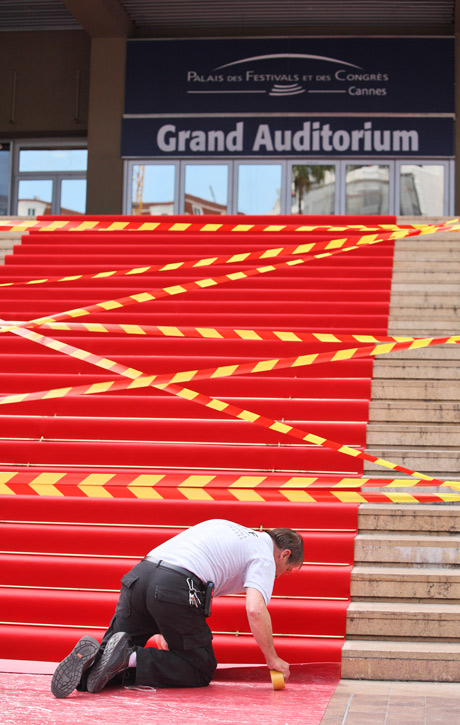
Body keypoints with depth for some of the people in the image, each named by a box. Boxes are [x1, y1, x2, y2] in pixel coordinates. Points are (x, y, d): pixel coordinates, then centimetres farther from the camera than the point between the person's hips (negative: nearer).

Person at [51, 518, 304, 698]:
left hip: (138, 574, 7)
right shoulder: (265, 556, 10)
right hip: (176, 588, -7)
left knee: (114, 656, 19)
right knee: (202, 669, 8)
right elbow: (255, 610, -8)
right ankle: (130, 659, -12)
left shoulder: (222, 525, 33)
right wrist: (272, 658, 7)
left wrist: (162, 628, 34)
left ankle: (91, 657, -15)